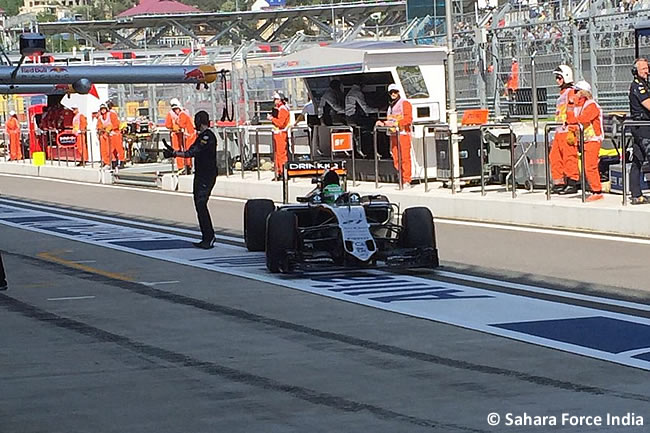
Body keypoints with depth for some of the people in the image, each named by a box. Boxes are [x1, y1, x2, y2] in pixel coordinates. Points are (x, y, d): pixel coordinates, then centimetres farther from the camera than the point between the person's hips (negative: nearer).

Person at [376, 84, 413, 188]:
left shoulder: (404, 103, -1)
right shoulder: (391, 106, 23)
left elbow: (408, 119, -11)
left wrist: (397, 123, -20)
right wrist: (383, 123, 8)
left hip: (403, 133, -8)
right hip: (393, 135, 8)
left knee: (404, 157, -10)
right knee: (396, 159, 3)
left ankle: (407, 181, -9)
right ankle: (402, 179, 8)